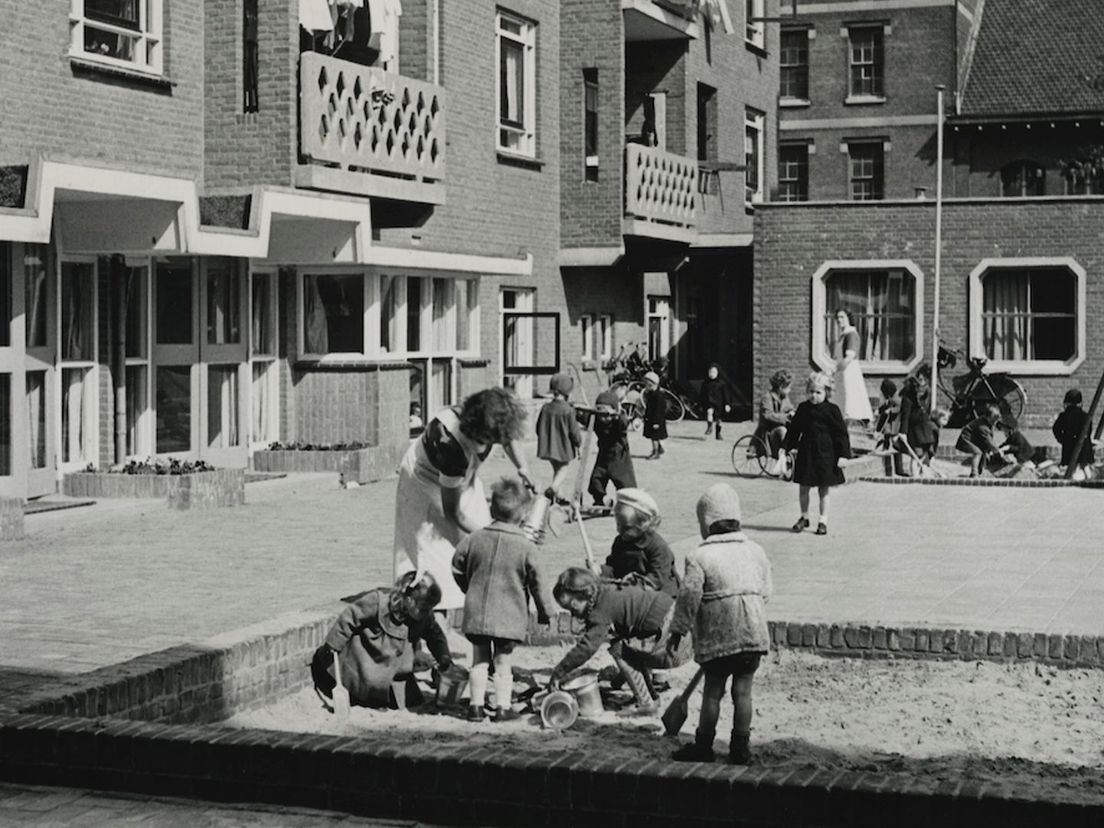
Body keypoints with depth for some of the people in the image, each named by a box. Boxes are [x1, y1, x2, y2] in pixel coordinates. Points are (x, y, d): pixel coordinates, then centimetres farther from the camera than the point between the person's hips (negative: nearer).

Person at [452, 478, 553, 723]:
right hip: (509, 616, -2)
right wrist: (543, 611, 11)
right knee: (502, 662, 6)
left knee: (479, 661, 12)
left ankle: (476, 705, 13)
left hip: (476, 613, 2)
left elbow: (457, 567, 10)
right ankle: (503, 707, 7)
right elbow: (536, 582, -3)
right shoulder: (526, 546, -9)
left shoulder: (476, 538, 0)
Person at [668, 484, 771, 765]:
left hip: (717, 636, -3)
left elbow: (689, 597, -8)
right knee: (742, 691, 8)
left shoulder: (699, 557, -9)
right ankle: (740, 749, 12)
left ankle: (703, 746, 14)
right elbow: (765, 593, 10)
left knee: (712, 691, 7)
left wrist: (678, 630, 3)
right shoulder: (756, 552, 5)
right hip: (753, 633, 3)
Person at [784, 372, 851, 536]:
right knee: (803, 488, 8)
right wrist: (789, 448, 11)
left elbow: (841, 433, -5)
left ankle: (823, 520, 13)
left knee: (824, 490, 5)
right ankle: (804, 516, 26)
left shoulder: (831, 410, -7)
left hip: (825, 454, -3)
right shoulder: (803, 409, 4)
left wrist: (843, 455, -9)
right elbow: (794, 430, 13)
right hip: (806, 453, 3)